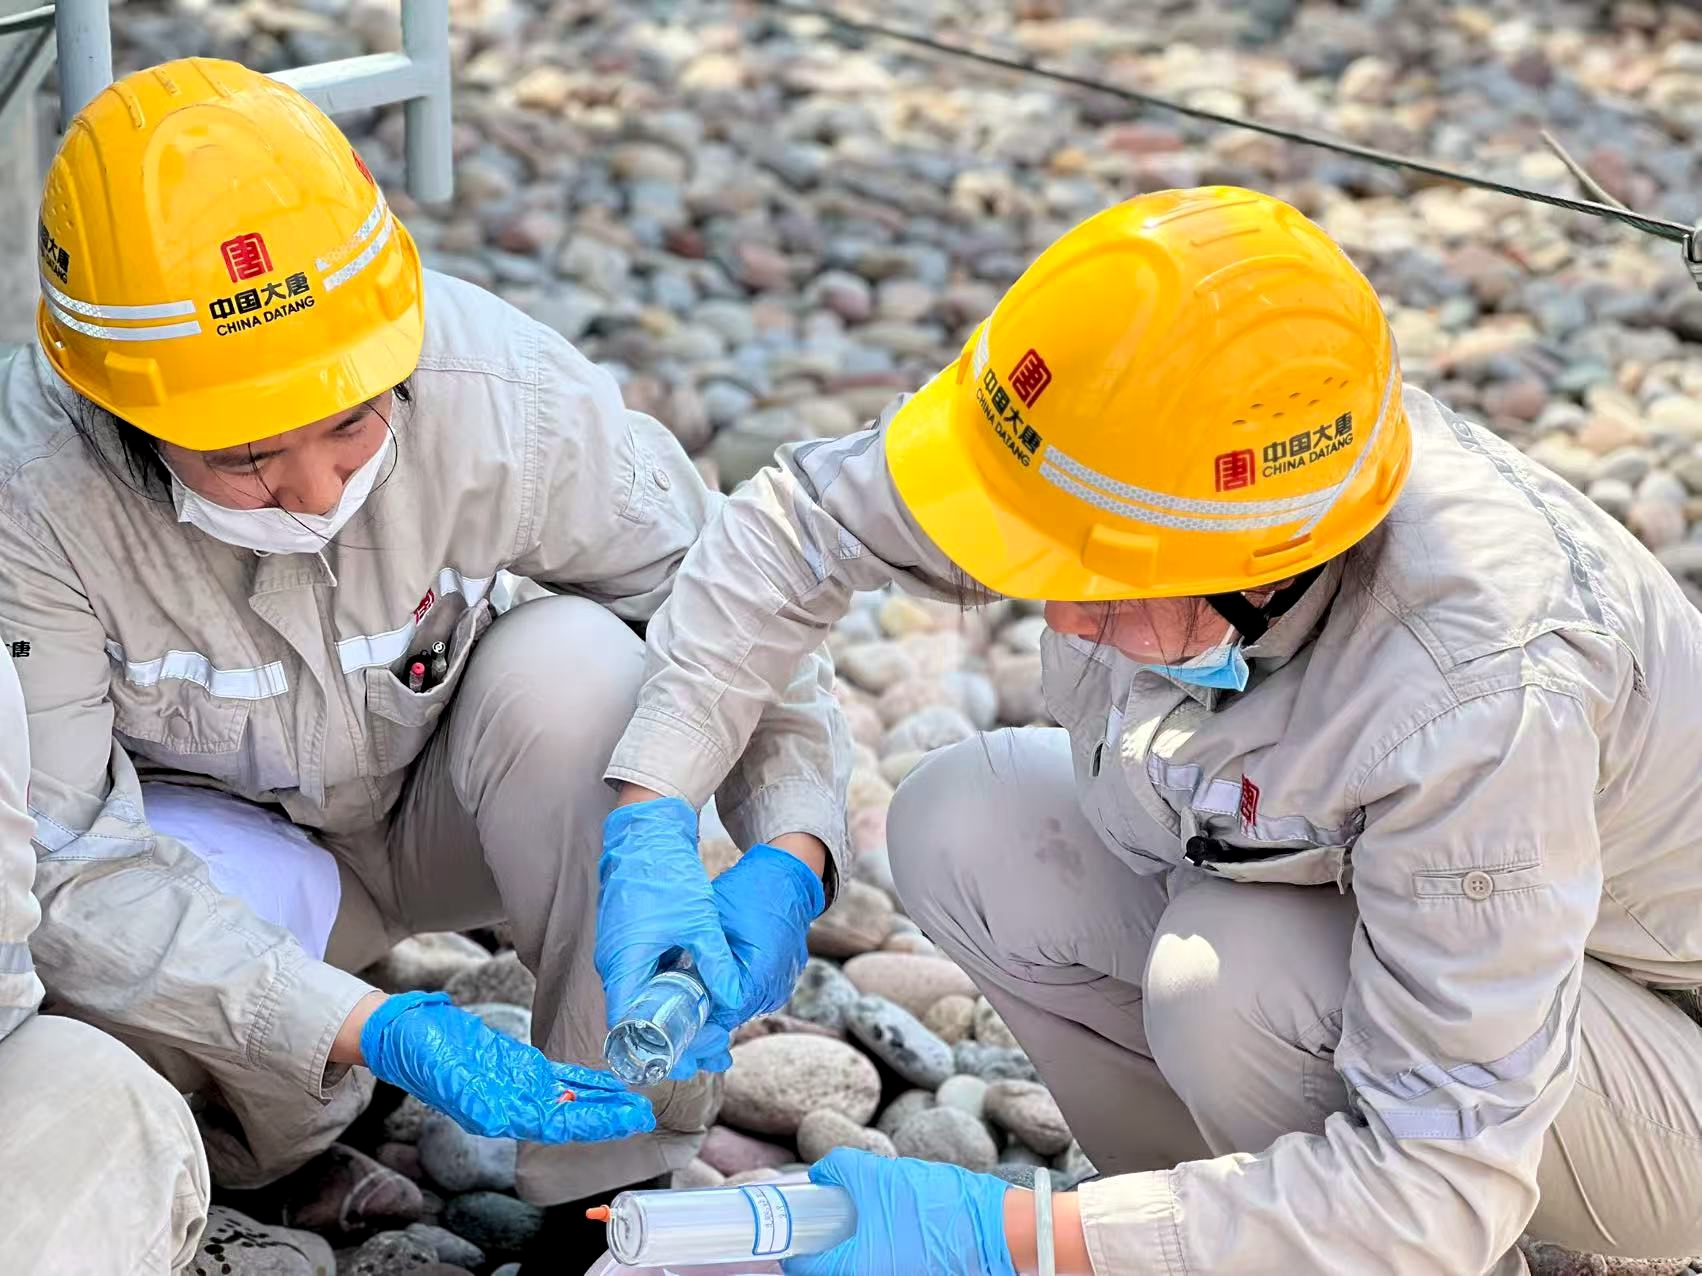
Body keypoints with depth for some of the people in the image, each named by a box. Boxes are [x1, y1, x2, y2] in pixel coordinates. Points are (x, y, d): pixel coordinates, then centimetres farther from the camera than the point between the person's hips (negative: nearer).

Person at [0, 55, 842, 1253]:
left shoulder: (511, 393, -28)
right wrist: (369, 1027, -44)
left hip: (453, 814, 1)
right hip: (224, 849, -1)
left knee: (575, 661, -31)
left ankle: (618, 1169, -16)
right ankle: (266, 1146, 2)